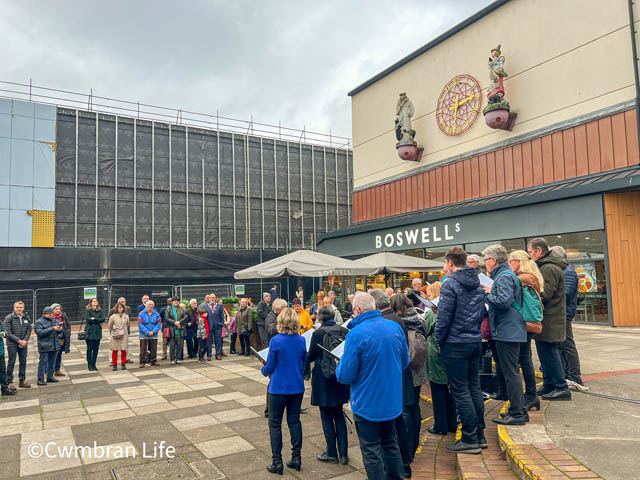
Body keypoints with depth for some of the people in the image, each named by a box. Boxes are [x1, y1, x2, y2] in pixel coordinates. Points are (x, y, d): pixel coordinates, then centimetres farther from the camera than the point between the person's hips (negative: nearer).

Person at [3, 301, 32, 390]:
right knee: (11, 363, -1)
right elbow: (8, 332, -11)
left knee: (23, 362, 8)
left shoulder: (26, 317, 5)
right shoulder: (8, 318, -7)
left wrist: (25, 341, -7)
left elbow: (29, 330, 6)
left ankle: (22, 381, 18)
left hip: (23, 344, 4)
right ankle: (9, 382, 7)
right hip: (12, 344, -4)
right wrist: (19, 341, -15)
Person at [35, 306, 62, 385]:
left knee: (52, 362, 13)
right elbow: (40, 332, -18)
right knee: (43, 362, -4)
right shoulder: (39, 322, -6)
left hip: (54, 345, 6)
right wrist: (52, 329, -24)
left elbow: (58, 330, 17)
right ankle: (40, 380, 1)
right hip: (44, 346, -6)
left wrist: (60, 329, -8)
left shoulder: (54, 320, 10)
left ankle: (50, 377, 24)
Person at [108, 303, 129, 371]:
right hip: (115, 336, -2)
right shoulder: (113, 317, -5)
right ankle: (114, 365, 12)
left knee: (123, 350, 3)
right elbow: (110, 326, 8)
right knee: (115, 350, 1)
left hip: (124, 336, 2)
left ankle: (123, 364, 15)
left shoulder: (126, 316, 2)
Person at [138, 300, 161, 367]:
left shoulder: (156, 314, 3)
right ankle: (142, 362, 5)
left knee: (154, 348, 7)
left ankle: (153, 361, 18)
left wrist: (153, 331, -12)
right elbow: (140, 324, -10)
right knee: (143, 349, -2)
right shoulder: (142, 314, -5)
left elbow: (159, 324, 1)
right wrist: (147, 332, -15)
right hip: (144, 335, -2)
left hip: (154, 335, 3)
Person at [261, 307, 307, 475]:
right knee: (294, 421, 15)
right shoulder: (301, 341, -3)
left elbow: (269, 367, -10)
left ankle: (277, 462, 12)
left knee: (275, 424, 8)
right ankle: (296, 458, 21)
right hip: (297, 387, 4)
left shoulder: (275, 341, -17)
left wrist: (264, 370, 12)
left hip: (278, 388, -4)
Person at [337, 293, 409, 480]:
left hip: (367, 404, -6)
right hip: (392, 400, 6)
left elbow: (346, 376, -18)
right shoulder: (395, 327, -4)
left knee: (371, 452, 9)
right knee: (390, 443, 24)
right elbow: (405, 362, 8)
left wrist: (339, 365, 4)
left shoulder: (356, 334, -22)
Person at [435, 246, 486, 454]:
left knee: (460, 391, 0)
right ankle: (480, 435, 23)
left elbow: (444, 317, -16)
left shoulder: (450, 285, -15)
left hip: (455, 344, -8)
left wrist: (439, 340, -5)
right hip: (476, 341, 8)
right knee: (474, 388, 15)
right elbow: (482, 312, 16)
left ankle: (470, 440, 6)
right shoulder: (477, 284, 10)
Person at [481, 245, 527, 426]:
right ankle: (519, 410, 26)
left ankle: (516, 414, 4)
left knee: (510, 373, -4)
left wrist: (486, 295, -12)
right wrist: (489, 292, 10)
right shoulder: (505, 275, 17)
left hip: (507, 332, -11)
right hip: (511, 331, 11)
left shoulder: (504, 277, -15)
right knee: (512, 371, 17)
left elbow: (504, 302, -25)